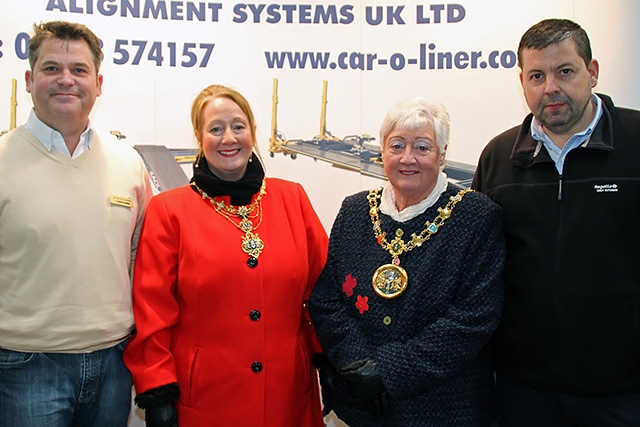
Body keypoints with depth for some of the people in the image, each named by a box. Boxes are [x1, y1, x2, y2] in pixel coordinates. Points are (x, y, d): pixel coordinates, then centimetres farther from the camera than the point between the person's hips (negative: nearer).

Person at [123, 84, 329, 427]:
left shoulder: (292, 199, 4)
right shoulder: (168, 212, -3)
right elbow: (153, 310, -4)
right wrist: (156, 392, -7)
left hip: (289, 393, 3)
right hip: (204, 399, -2)